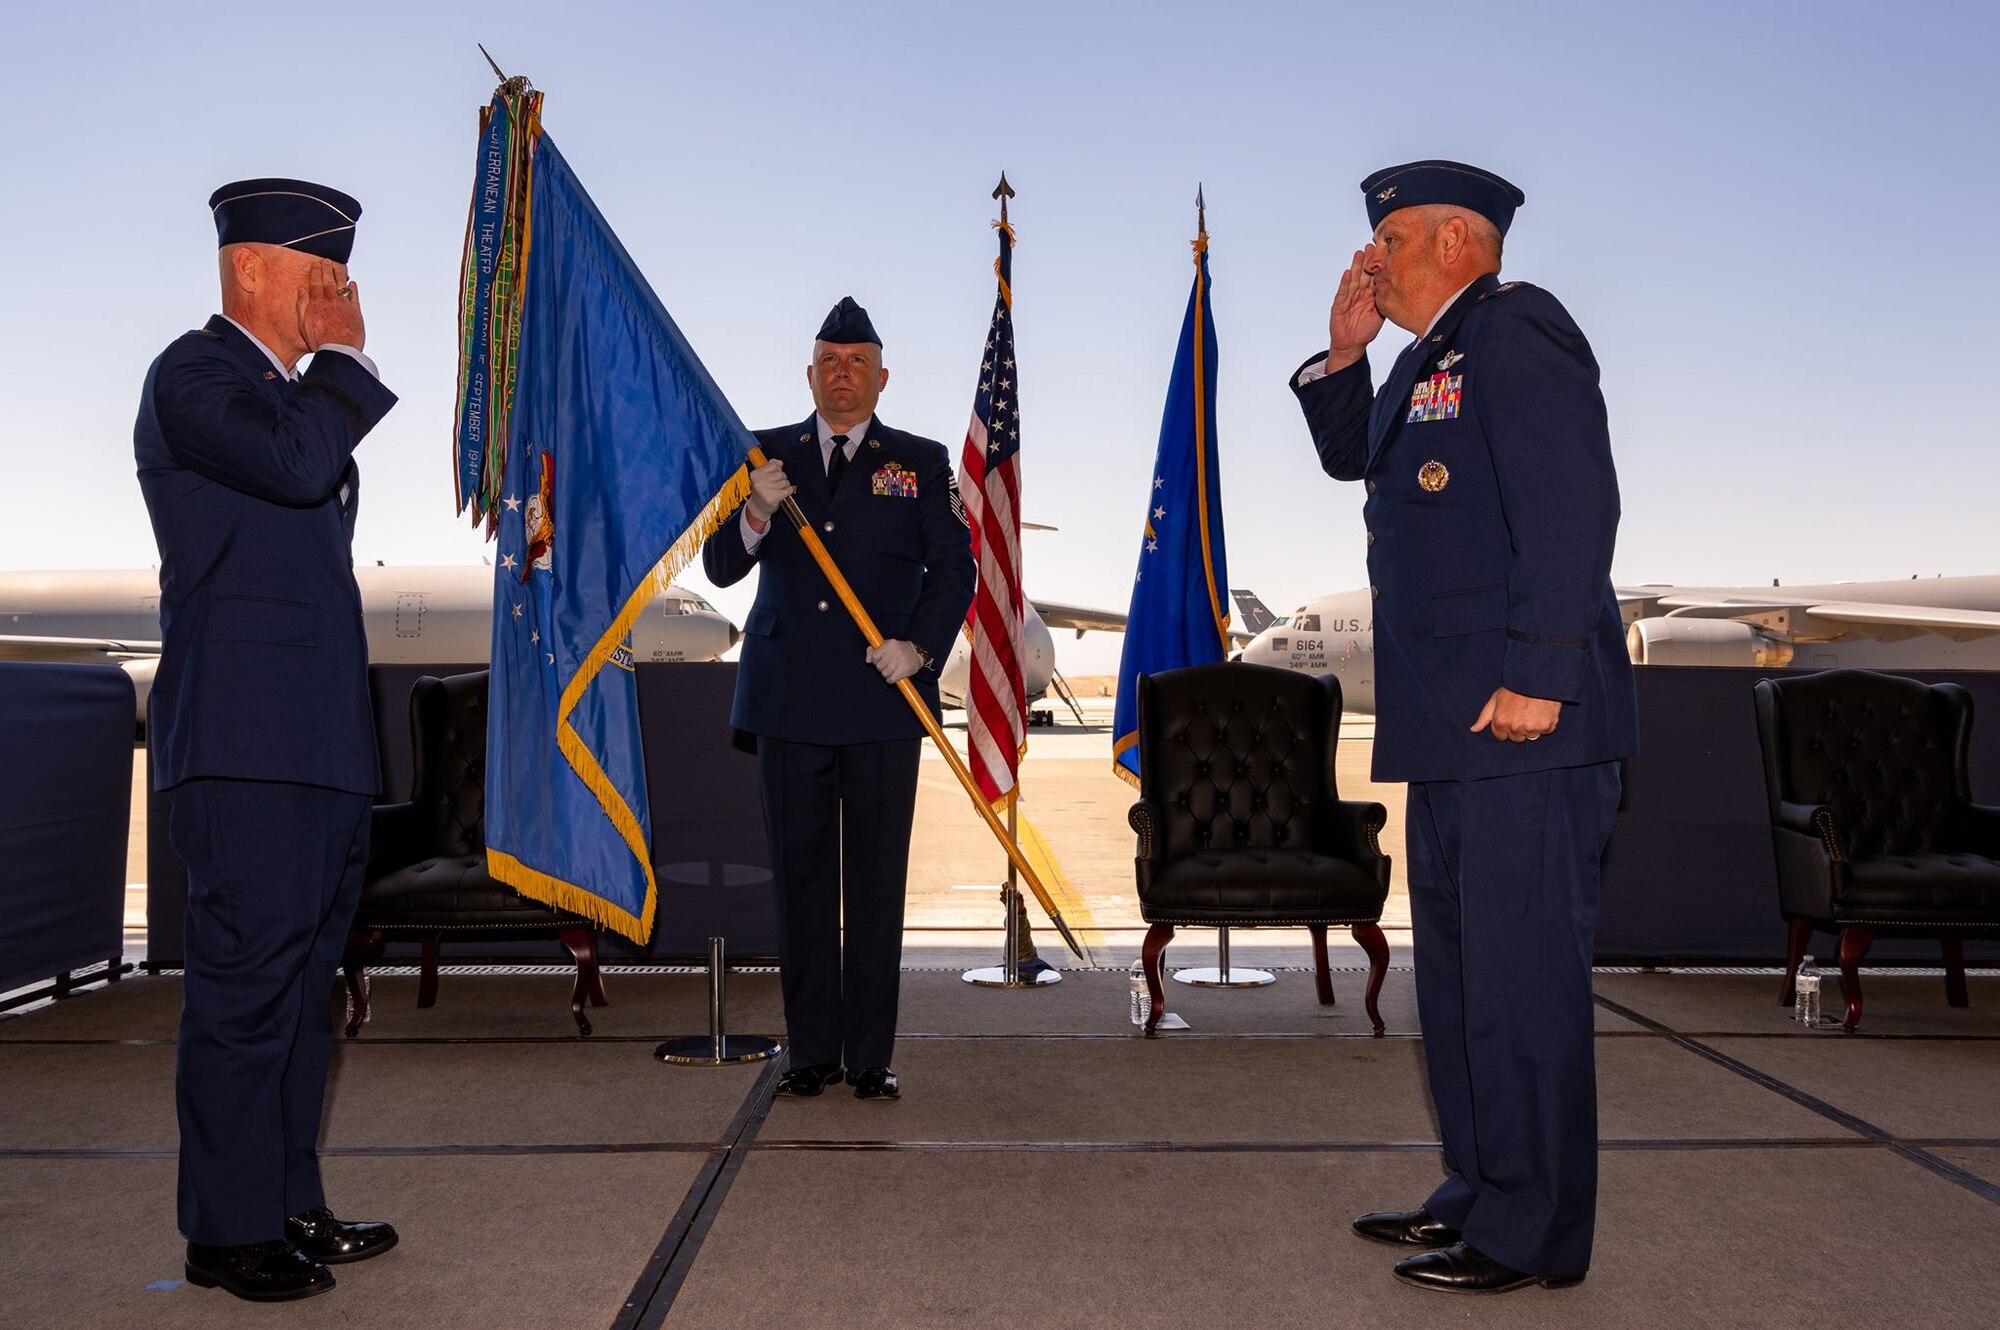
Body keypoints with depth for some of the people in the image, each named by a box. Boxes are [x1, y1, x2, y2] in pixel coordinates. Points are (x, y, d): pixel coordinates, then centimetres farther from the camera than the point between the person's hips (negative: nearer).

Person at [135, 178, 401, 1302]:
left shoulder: (302, 389, 22)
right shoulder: (193, 375, -5)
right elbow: (292, 463, -26)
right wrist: (344, 357, -9)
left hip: (323, 743, 9)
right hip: (246, 742, -9)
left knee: (303, 982, 12)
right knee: (246, 980, -5)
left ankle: (291, 1204, 22)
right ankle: (228, 1231, 6)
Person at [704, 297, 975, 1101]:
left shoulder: (921, 462, 9)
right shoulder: (767, 456, 11)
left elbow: (954, 570, 5)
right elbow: (720, 568, 5)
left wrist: (920, 645, -11)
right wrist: (756, 516, -15)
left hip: (882, 701, -1)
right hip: (788, 701, 1)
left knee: (877, 883, 2)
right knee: (800, 879, 6)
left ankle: (871, 1056, 12)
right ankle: (811, 1050, 16)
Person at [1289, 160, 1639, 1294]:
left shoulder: (1515, 330, -10)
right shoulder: (1434, 355, 20)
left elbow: (1573, 508, -20)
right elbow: (1353, 457, 30)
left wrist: (1538, 678, -23)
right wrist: (1344, 355, 14)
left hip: (1526, 723, -10)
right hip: (1455, 728, 11)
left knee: (1522, 975, -3)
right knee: (1457, 966, 16)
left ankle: (1534, 1235, 8)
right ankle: (1481, 1192, 28)